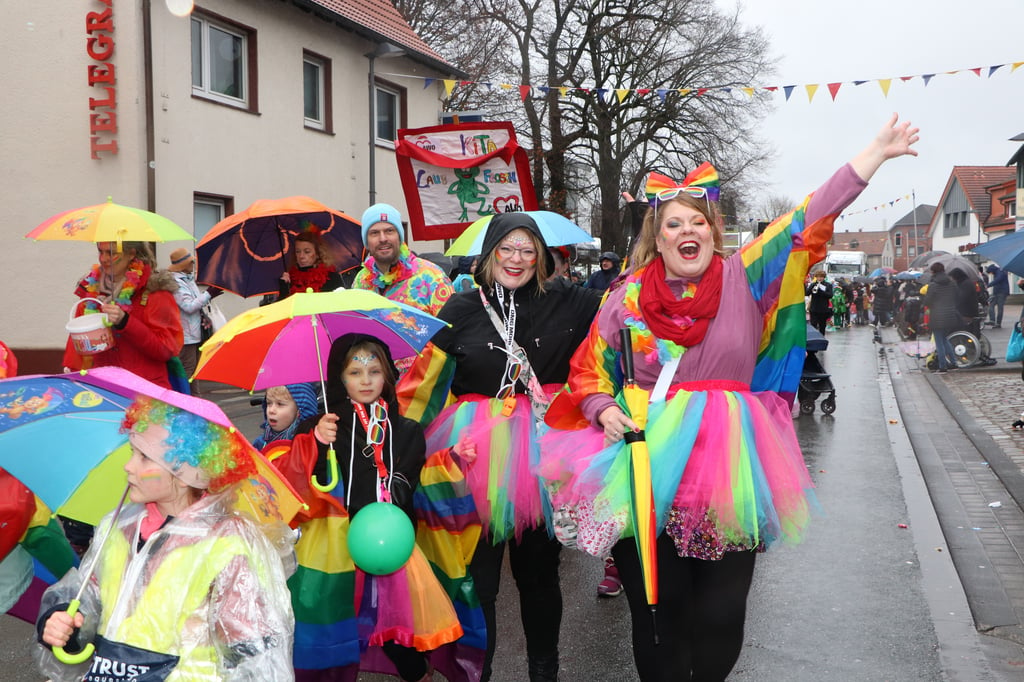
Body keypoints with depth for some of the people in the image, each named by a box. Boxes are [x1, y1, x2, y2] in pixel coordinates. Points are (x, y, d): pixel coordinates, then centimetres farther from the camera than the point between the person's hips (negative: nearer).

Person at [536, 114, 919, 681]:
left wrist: (874, 155, -4)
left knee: (721, 617, 5)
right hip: (649, 468, 0)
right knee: (657, 608, 7)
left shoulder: (744, 278, 3)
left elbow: (807, 221, -1)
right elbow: (588, 371, 10)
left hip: (729, 474, 0)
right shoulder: (629, 298, 4)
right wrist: (605, 412, -9)